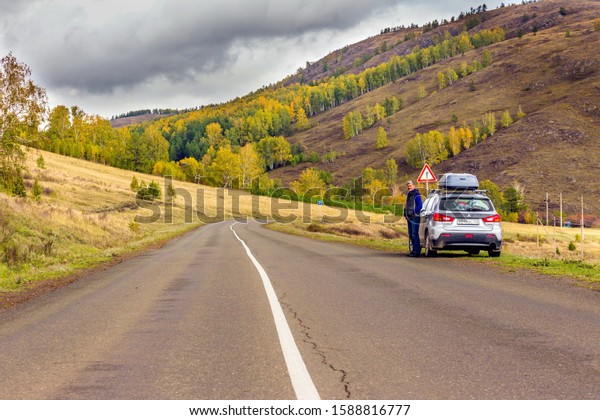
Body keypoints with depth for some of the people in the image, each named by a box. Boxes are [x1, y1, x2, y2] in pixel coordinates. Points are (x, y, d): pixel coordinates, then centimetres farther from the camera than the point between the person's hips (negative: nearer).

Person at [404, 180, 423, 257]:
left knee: (414, 234, -10)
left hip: (414, 217, -9)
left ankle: (416, 251, -9)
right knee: (411, 235, 10)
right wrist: (406, 214, 15)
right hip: (409, 218, 9)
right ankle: (413, 251, 16)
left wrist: (414, 213, -15)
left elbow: (420, 206, -15)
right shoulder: (409, 195, 18)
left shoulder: (416, 194, -10)